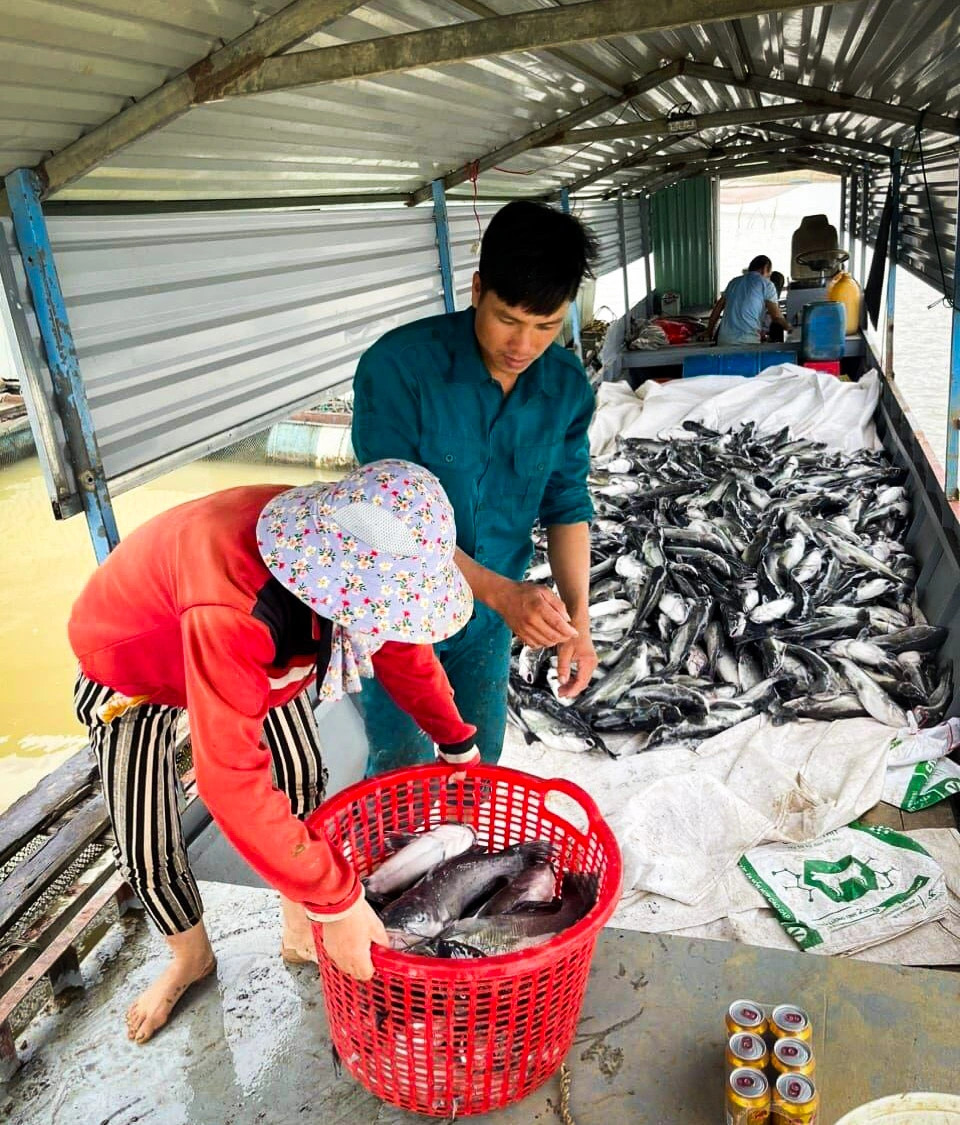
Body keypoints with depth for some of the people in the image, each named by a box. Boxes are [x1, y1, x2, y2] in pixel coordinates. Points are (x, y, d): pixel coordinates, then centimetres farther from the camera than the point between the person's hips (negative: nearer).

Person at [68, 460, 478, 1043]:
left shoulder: (346, 543, -27)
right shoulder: (230, 608, -48)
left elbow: (399, 643, -7)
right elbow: (230, 779, -45)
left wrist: (458, 746, -1)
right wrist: (336, 902, -40)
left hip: (261, 655, 5)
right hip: (134, 671, -5)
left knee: (303, 783, 3)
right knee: (149, 851, -1)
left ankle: (299, 935, 26)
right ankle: (191, 958, 30)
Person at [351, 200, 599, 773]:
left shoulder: (568, 386, -10)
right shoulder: (398, 366, -25)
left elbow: (567, 505, -1)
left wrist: (578, 617, -11)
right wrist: (500, 592, -35)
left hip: (489, 619, 4)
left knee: (479, 766, 21)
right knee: (403, 771, 11)